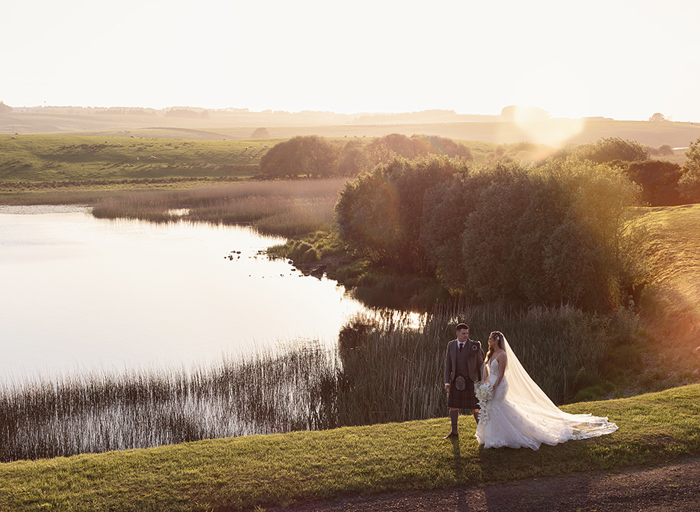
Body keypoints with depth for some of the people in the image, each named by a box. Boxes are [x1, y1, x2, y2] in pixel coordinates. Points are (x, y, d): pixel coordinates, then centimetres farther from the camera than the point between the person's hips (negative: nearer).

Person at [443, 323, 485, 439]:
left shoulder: (474, 345, -5)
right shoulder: (451, 345, 4)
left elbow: (480, 363, 0)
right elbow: (448, 364, 6)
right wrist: (447, 382, 1)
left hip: (471, 381, -3)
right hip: (456, 381, 3)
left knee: (475, 407, 0)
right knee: (453, 406, 4)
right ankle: (454, 432, 15)